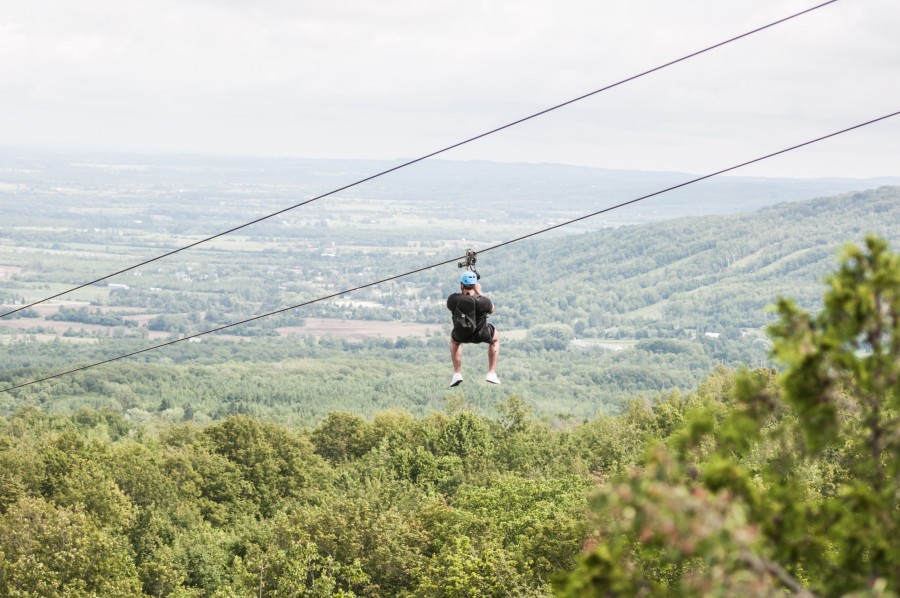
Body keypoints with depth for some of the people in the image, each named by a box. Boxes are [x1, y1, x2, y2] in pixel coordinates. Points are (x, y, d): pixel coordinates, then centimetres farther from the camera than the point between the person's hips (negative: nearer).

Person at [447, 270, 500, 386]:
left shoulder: (453, 299, -21)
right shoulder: (482, 301, -25)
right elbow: (491, 310, -1)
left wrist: (463, 292, 4)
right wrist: (479, 293, -4)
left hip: (461, 335, 1)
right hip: (480, 335, -1)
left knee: (454, 339, 39)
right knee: (495, 338, 33)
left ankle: (457, 373, 32)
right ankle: (491, 373, 27)